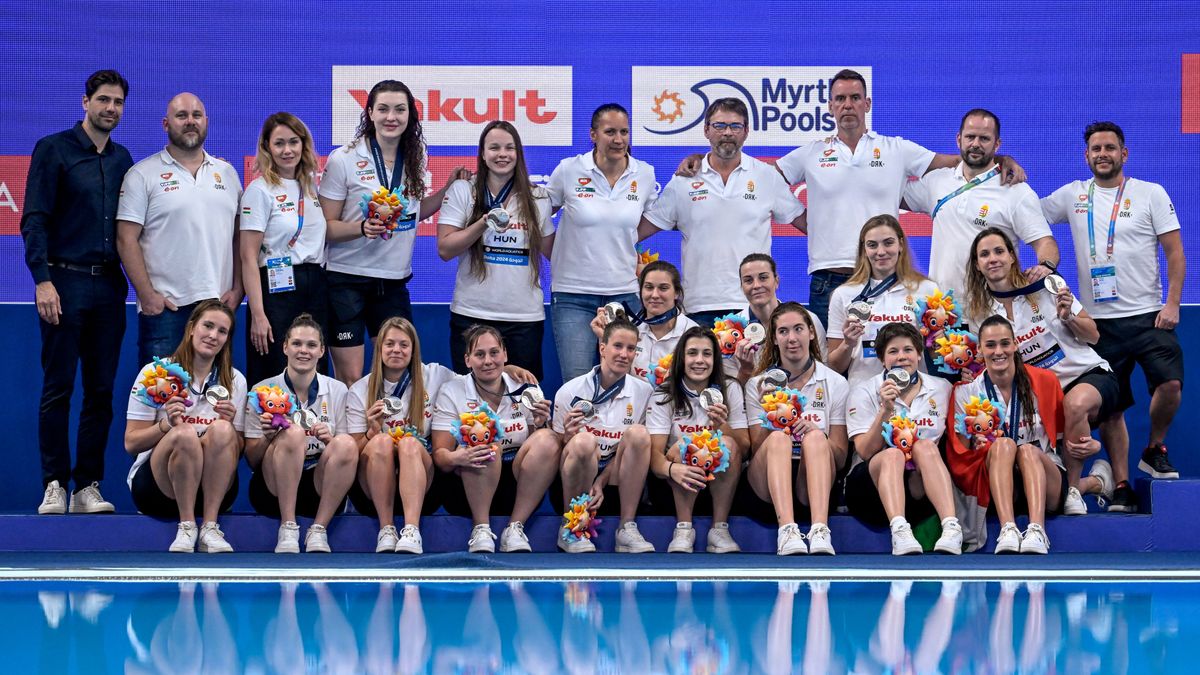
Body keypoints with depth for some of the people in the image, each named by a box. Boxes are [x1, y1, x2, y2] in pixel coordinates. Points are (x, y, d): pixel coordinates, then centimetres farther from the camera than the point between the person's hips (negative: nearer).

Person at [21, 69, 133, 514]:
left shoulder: (122, 159, 14)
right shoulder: (54, 149, -1)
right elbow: (34, 220, -6)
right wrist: (43, 279, -15)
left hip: (109, 286, 5)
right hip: (64, 282, -5)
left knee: (101, 391, 4)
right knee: (58, 389, -3)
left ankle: (88, 486, 9)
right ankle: (55, 485, 1)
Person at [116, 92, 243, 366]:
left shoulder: (226, 172, 14)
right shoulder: (143, 174, 2)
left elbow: (240, 237, 14)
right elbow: (127, 240, -3)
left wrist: (237, 288, 3)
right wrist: (147, 295, -10)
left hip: (219, 304, 4)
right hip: (164, 307, -3)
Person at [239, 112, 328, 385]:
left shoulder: (311, 185, 12)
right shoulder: (260, 189, -5)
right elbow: (249, 257, -10)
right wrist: (257, 314, -16)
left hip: (316, 287, 6)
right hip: (277, 288, -6)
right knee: (274, 378, -4)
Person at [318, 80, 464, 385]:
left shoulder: (416, 158, 6)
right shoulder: (344, 159, -9)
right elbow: (325, 226, -8)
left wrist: (448, 190, 6)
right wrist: (362, 228, -25)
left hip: (394, 281, 5)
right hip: (347, 279, -5)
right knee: (350, 379, -4)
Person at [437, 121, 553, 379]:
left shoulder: (538, 197, 8)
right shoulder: (462, 191, 2)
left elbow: (552, 251, 14)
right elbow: (444, 250, -4)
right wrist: (484, 224, -15)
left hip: (525, 317, 1)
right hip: (472, 315, -1)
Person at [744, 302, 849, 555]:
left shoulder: (835, 384, 9)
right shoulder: (758, 384, 9)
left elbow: (840, 457, 4)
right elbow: (756, 451, 3)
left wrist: (813, 431, -16)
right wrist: (766, 411, -13)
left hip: (813, 480, 0)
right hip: (770, 482, 0)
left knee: (815, 438, -30)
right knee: (779, 438, -31)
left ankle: (820, 531, -49)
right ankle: (787, 531, -51)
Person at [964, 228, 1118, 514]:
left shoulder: (1043, 286, -5)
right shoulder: (978, 312, 1)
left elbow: (1093, 335, 0)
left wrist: (1067, 317, -22)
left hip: (1089, 374, -2)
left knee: (1075, 402, -39)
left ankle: (1072, 489, -18)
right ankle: (1093, 483, 15)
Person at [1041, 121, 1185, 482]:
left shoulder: (1151, 193, 3)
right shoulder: (1072, 195, 9)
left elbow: (1175, 252, 0)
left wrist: (1172, 302, -9)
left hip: (1148, 316, -2)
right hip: (1100, 320, 2)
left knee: (1170, 384, -19)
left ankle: (1154, 450, 7)